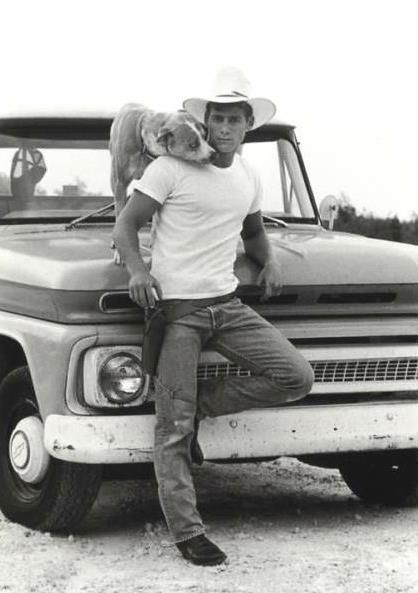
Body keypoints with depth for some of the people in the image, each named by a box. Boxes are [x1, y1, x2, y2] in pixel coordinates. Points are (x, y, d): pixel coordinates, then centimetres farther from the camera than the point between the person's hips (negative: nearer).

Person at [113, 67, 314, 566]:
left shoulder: (249, 179, 12)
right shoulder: (171, 169, -6)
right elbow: (124, 227, -4)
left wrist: (268, 260, 10)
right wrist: (137, 269, -23)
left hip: (227, 304, 6)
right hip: (175, 306, -6)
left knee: (296, 377, -10)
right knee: (173, 428, -7)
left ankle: (198, 403, 5)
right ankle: (187, 532, 1)